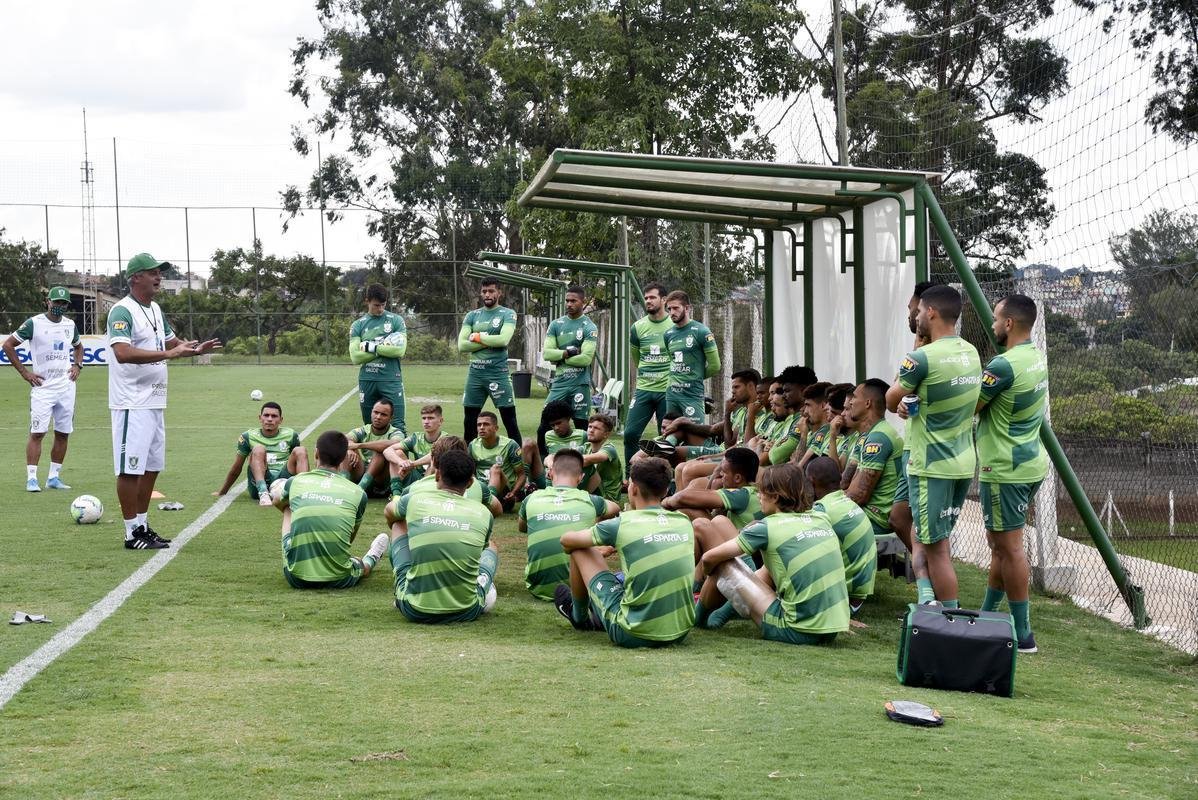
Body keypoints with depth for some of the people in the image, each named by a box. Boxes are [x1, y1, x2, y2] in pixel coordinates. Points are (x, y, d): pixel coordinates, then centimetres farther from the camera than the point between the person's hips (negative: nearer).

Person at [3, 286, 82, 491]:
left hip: (66, 387, 5)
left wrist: (77, 365, 11)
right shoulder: (34, 323, -6)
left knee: (63, 434, 6)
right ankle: (31, 479, -7)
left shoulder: (70, 325, 10)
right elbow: (8, 344, -3)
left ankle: (54, 477, 14)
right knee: (37, 432, -9)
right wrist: (24, 372, -7)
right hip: (42, 386, -5)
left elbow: (78, 346, 30)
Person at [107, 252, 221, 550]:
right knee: (130, 468, -4)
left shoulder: (155, 309, 15)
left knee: (152, 466, 14)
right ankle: (132, 533, 1)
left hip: (154, 401, 9)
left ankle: (142, 525, 23)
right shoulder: (122, 311, -14)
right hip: (132, 404, -9)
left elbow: (171, 341, 28)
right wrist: (168, 353, -32)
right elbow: (122, 353, -29)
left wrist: (196, 349, 6)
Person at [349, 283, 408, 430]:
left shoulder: (396, 320, 3)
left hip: (391, 379, -2)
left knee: (398, 424, -8)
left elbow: (400, 350, -8)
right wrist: (384, 347, -7)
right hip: (367, 380, 2)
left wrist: (372, 347, -7)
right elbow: (355, 357, -4)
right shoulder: (358, 325, 7)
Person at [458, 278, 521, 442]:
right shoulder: (472, 316, 11)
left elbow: (504, 340, -17)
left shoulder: (507, 314, 0)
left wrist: (478, 337, -6)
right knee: (469, 421, 9)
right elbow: (462, 345, 0)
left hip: (498, 372, -4)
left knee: (509, 419, -4)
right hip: (475, 373, 4)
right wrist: (490, 341, -8)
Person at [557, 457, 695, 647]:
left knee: (581, 551, 11)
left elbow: (567, 540, 7)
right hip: (681, 632, 5)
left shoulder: (622, 525, -10)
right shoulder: (684, 523, 3)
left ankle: (578, 616, 37)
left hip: (635, 635, -5)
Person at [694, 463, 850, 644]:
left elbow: (709, 558, 0)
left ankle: (699, 615, 34)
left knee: (723, 567, 8)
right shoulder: (822, 520, 9)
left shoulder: (768, 527, -6)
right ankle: (725, 612, 42)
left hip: (797, 633, -6)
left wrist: (708, 576, 23)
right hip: (831, 633, 6)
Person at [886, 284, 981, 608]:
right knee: (925, 534, 19)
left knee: (935, 546, 1)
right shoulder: (971, 353, 7)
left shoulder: (922, 358, -18)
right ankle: (927, 594, 6)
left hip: (932, 466, -8)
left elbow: (891, 401, -5)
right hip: (964, 463, 8)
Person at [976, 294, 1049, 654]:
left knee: (1009, 546, -4)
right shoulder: (1037, 357, 8)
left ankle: (1023, 634, -1)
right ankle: (988, 617, 30)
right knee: (1002, 542, 19)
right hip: (1028, 462, 10)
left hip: (1005, 469, -10)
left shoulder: (1004, 365, -22)